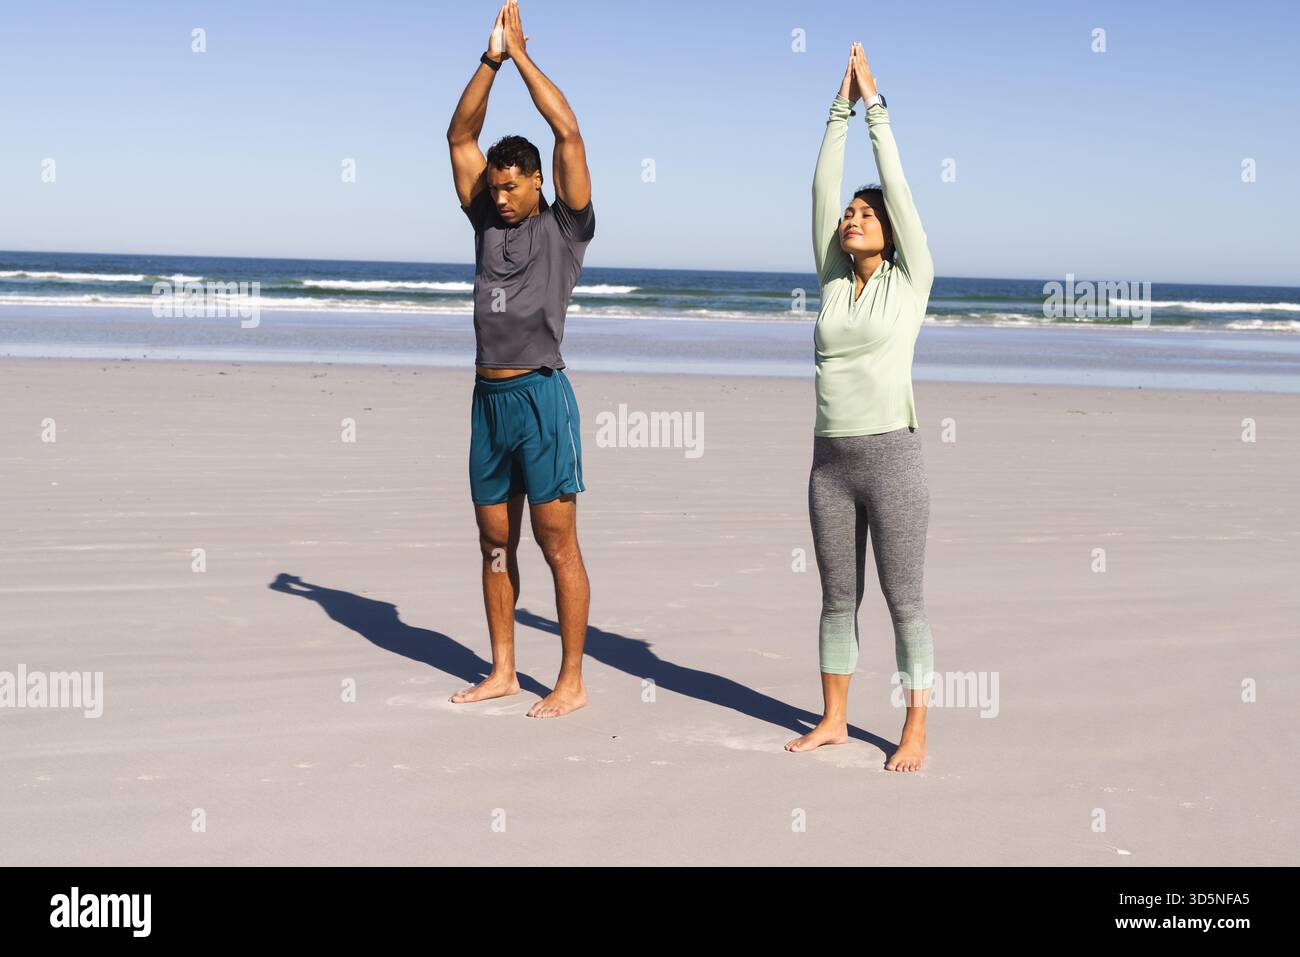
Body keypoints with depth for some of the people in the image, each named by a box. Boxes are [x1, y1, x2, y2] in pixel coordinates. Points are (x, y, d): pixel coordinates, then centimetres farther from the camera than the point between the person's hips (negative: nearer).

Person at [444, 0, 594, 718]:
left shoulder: (565, 228, 0)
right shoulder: (487, 222, 14)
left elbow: (568, 133, -9)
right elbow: (460, 137, 12)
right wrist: (490, 60, 4)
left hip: (541, 396, -6)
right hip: (489, 397, 6)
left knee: (558, 546, -3)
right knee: (495, 544, 11)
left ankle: (571, 682, 4)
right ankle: (502, 672, 21)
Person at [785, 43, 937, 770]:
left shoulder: (911, 280, 0)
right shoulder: (832, 281, 11)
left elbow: (897, 185, -5)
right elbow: (821, 189, 9)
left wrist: (877, 105, -1)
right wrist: (840, 110, 8)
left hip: (892, 457, -5)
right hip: (830, 459, 5)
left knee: (905, 600, 1)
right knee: (838, 597, 12)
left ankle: (916, 731, 10)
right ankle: (834, 720, 23)